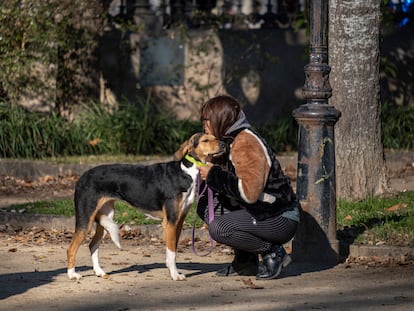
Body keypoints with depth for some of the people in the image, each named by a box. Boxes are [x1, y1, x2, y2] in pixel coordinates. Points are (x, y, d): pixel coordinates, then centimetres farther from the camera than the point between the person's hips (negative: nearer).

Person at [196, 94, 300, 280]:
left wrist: (214, 176, -21)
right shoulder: (229, 141, 11)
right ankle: (245, 261, 10)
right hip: (258, 213, 10)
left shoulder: (246, 143, -20)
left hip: (281, 220, -10)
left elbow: (250, 192, -29)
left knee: (219, 228, -25)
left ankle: (273, 252, -5)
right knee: (205, 205, 6)